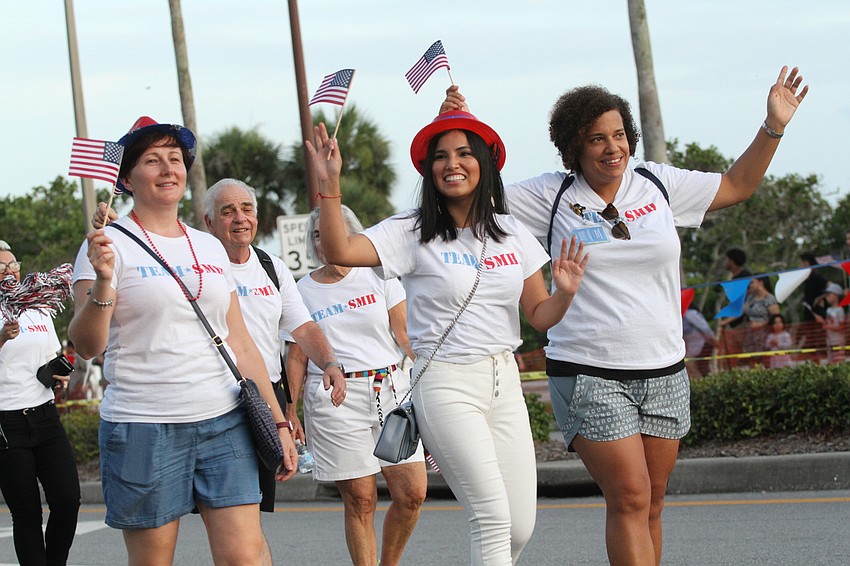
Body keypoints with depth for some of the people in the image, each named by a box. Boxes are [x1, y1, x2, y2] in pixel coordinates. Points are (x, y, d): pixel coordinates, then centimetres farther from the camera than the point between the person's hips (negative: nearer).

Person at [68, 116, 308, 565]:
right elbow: (86, 345, -11)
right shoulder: (110, 244, -1)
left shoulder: (210, 248, 14)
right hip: (143, 427, -4)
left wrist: (277, 420, 13)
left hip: (224, 423, 4)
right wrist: (103, 282, -28)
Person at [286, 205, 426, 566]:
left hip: (392, 390, 1)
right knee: (360, 499, -5)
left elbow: (405, 334, 5)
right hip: (335, 400, -1)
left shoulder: (378, 276, 9)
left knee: (412, 492, -6)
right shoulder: (304, 291, 9)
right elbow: (297, 357, 10)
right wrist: (288, 412, 4)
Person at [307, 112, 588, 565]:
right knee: (493, 518, -12)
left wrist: (565, 293, -9)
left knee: (520, 527, 3)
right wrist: (329, 185, -29)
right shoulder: (412, 232, -4)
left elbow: (539, 316, 12)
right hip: (445, 385, -5)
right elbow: (339, 252, -18)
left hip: (504, 382, 5)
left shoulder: (511, 234, 9)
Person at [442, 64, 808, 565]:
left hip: (664, 372, 4)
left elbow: (737, 185, 18)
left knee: (651, 505, 8)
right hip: (589, 373, -4)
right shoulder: (552, 196, -1)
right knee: (630, 499, -13)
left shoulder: (658, 183, 7)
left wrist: (773, 128, 8)